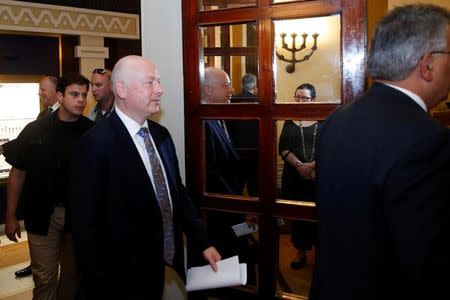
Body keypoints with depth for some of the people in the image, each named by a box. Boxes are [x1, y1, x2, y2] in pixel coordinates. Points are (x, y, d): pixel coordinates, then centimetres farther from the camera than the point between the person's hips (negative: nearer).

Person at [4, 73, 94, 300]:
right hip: (43, 215, -1)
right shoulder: (35, 130, -3)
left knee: (73, 274, 15)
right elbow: (18, 173, 1)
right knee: (45, 279, 5)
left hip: (79, 214, 1)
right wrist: (10, 217, 0)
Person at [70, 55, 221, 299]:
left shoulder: (161, 135, 5)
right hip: (126, 280, -7)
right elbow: (87, 226, -17)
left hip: (168, 270, 7)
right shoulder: (96, 143, -18)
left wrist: (203, 242, 6)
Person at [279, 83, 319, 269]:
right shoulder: (290, 121, 8)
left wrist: (312, 165, -16)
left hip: (318, 175, -2)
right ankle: (301, 251, 20)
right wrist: (299, 165, -13)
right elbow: (283, 148, 1)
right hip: (294, 175, 3)